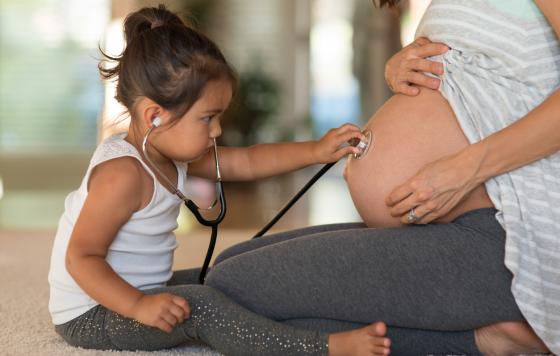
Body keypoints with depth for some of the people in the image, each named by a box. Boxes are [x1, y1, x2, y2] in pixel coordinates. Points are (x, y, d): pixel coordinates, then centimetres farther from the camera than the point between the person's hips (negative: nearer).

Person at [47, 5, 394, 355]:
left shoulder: (170, 153, 3)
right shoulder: (123, 175, -26)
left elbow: (246, 162, 9)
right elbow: (81, 258, -28)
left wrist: (315, 151, 1)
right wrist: (139, 305, -36)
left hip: (134, 294, 11)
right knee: (202, 306, -25)